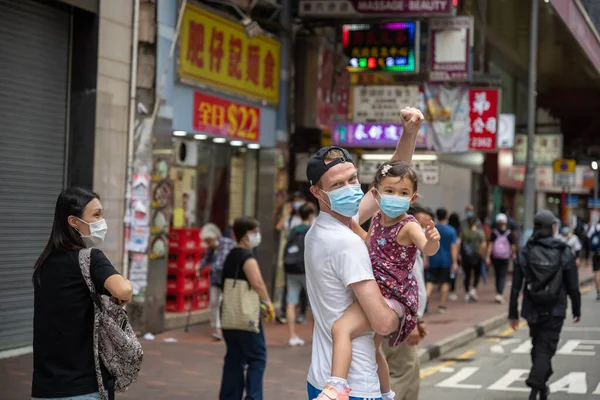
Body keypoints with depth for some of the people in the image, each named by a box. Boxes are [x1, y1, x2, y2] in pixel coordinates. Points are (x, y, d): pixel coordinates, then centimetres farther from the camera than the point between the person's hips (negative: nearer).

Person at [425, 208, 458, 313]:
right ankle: (442, 305, 12)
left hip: (433, 260, 1)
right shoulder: (451, 230, -5)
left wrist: (427, 260, 11)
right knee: (445, 282, 9)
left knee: (430, 281, 4)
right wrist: (455, 262, -6)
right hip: (446, 260, -1)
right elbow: (454, 247, -8)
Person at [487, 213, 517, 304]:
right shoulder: (509, 233, -5)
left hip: (495, 258, 1)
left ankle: (499, 294, 22)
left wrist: (488, 256, -8)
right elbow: (513, 246, -1)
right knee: (502, 276, -2)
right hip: (505, 258, -1)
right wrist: (513, 255, 15)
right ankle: (499, 294, -18)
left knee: (497, 276, 15)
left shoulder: (494, 233, -5)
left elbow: (490, 245, -8)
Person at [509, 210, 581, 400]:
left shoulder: (524, 252, -4)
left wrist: (513, 313, 3)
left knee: (538, 347, 21)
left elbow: (516, 286, -4)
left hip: (532, 310, 3)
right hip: (555, 311, -2)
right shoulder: (564, 253, -7)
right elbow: (573, 287, -4)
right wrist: (577, 310, 9)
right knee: (545, 350, 0)